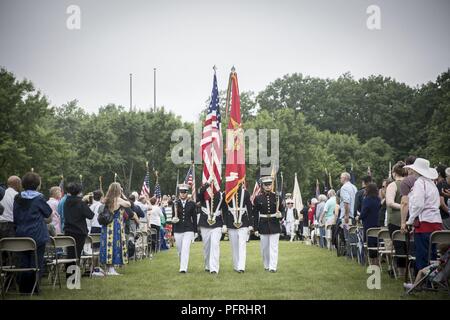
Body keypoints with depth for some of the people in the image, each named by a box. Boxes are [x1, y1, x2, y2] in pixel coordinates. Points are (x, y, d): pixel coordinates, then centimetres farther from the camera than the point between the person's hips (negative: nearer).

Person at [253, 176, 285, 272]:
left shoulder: (277, 197, 1)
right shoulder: (258, 198, 1)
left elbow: (282, 210, 8)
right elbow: (256, 214, 3)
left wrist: (280, 215, -16)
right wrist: (256, 228, -1)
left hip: (274, 225, -1)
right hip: (263, 226, 1)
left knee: (273, 247, -4)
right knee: (264, 247, 8)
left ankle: (273, 267, -3)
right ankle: (266, 265, 22)